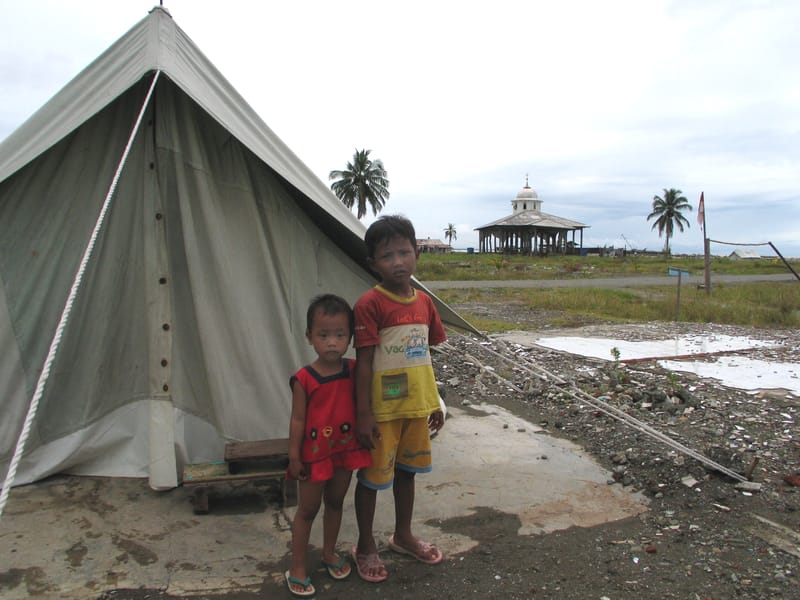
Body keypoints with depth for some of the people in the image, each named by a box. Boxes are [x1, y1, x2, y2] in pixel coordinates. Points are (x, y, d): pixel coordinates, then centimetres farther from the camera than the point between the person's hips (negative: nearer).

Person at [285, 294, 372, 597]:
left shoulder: (353, 370, -7)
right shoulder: (304, 379, -18)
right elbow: (298, 420, -13)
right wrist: (294, 457, -10)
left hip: (345, 449, 4)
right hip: (315, 454, -4)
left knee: (335, 502, 21)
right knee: (308, 509, 10)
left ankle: (329, 553, 43)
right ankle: (297, 567, 27)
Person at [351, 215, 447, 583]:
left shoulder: (424, 302, 3)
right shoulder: (370, 304, -16)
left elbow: (425, 357, 11)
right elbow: (363, 362, -16)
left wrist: (434, 402, 14)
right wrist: (363, 413, -17)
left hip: (417, 405, 6)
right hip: (383, 409, -6)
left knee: (406, 469, 21)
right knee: (373, 475, 9)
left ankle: (403, 535, 41)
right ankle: (365, 546, 30)